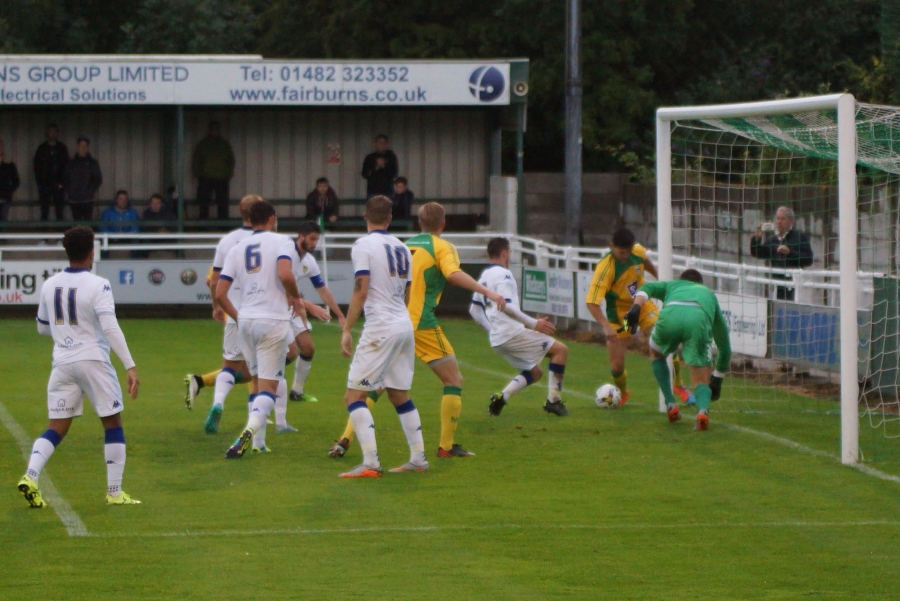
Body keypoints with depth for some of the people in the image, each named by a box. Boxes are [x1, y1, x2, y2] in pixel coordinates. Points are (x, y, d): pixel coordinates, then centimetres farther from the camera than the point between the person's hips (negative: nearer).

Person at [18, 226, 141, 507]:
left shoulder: (49, 286, 6)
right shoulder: (98, 286, -11)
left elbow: (42, 328, 18)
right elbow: (110, 328, -20)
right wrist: (130, 366, -22)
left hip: (62, 363, 5)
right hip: (93, 361, -5)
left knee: (56, 428, 8)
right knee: (113, 423, 8)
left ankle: (30, 476, -14)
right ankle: (114, 492, 8)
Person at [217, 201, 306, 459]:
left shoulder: (237, 249, 12)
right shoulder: (281, 241, -1)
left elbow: (220, 293, 6)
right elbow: (285, 274, -20)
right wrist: (296, 298, -1)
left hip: (245, 321, 4)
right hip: (273, 320, -4)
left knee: (256, 380, 20)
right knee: (269, 385, -4)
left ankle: (255, 440, 17)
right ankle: (249, 432, -26)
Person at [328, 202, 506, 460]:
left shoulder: (406, 246, 17)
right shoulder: (443, 247, -1)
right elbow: (454, 274, -19)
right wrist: (487, 292, -22)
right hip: (422, 324, -5)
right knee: (454, 380, 7)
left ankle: (345, 440, 1)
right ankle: (447, 446, 4)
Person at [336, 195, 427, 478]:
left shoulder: (363, 245, -7)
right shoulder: (402, 248, 13)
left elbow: (361, 291, -15)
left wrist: (347, 330, -12)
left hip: (381, 327, -7)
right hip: (405, 325, 7)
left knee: (354, 396, -5)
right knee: (400, 396, 18)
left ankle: (370, 463, -16)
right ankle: (418, 458, 18)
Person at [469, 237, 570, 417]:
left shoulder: (484, 276, 17)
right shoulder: (503, 274, -10)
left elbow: (474, 310, 22)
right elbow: (506, 306, -22)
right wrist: (534, 324, -19)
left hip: (497, 339, 9)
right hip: (512, 333, -9)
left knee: (535, 372, 19)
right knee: (560, 349, -2)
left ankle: (501, 397, -2)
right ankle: (553, 400, -7)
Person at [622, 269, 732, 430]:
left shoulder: (672, 285, 42)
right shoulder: (709, 294, 43)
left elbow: (647, 288, 17)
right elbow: (724, 344, 45)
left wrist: (636, 308, 0)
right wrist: (717, 378, 53)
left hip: (671, 315, 0)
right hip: (699, 320, 0)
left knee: (656, 354, 33)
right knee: (702, 381, 9)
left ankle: (671, 406, 23)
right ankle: (703, 410, -24)